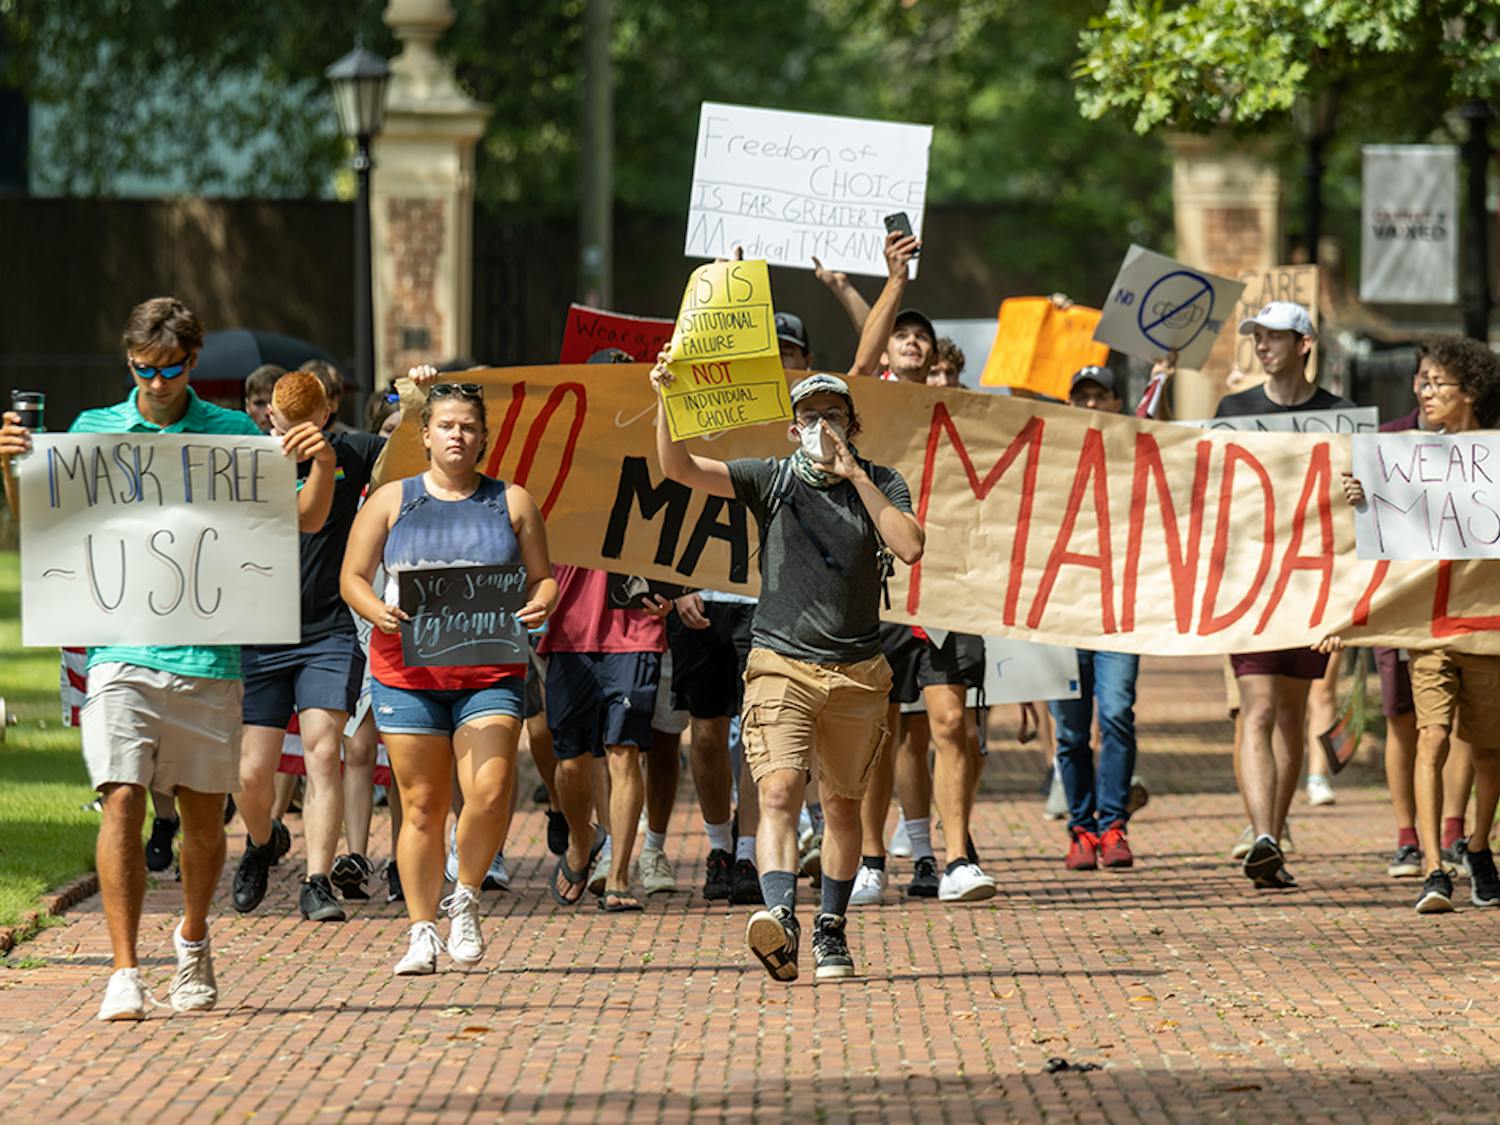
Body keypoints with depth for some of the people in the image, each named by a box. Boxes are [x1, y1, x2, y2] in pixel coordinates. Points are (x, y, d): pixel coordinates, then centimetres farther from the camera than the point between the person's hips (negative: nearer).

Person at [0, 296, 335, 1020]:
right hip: (121, 653, -1)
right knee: (122, 798, -13)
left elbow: (306, 521, 10)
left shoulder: (235, 434, 7)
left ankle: (193, 940, 34)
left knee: (204, 813, 9)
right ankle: (124, 972, -12)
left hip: (209, 658, 1)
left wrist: (322, 463, -8)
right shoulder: (92, 431, 8)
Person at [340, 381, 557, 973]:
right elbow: (352, 578, 7)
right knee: (422, 805, 1)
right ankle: (422, 932, 11)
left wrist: (539, 605, -10)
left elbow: (542, 577, 13)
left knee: (490, 791, -18)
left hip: (490, 673, 0)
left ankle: (466, 897, 7)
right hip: (408, 672, 0)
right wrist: (379, 612, -13)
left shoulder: (512, 502, 11)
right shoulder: (391, 501, 10)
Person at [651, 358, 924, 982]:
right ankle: (781, 917, -36)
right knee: (779, 791, -20)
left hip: (856, 670, 2)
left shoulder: (880, 484, 6)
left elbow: (909, 547, -12)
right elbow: (680, 468, -7)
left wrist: (856, 476, -12)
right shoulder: (771, 480, 3)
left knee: (842, 804, 12)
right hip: (782, 664, -2)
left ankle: (831, 931, 27)